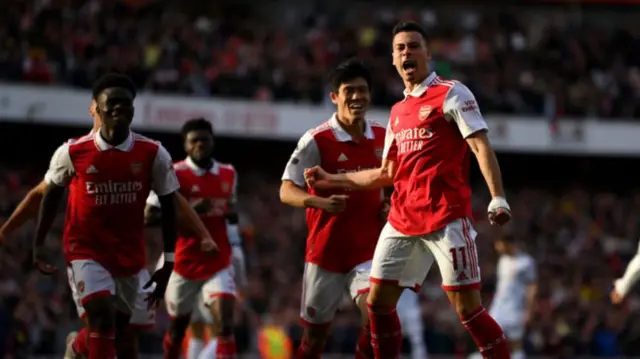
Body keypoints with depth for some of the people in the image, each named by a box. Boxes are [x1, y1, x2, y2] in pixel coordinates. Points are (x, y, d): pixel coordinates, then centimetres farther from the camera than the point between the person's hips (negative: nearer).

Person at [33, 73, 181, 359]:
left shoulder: (153, 154, -10)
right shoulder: (73, 152, -12)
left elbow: (168, 206, 0)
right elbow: (52, 194, 6)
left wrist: (168, 263, -2)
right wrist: (38, 245, 6)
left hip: (130, 254, 3)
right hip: (86, 250, -3)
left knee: (117, 329, 16)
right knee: (102, 318, -21)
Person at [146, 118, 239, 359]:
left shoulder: (229, 174, 6)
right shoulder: (174, 174, -9)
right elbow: (149, 217, -13)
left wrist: (232, 215, -2)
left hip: (219, 264, 2)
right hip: (184, 264, -2)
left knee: (225, 324, -17)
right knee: (178, 326, 15)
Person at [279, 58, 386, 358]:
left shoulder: (382, 138, 3)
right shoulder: (317, 140, -10)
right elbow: (286, 191, -13)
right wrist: (321, 202, -32)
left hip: (368, 250, 2)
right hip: (326, 251, -2)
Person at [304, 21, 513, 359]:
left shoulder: (451, 94, -2)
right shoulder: (397, 111, 18)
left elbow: (481, 147, -11)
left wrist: (498, 199, -23)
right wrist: (332, 180, 25)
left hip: (446, 217, -7)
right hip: (402, 220, 7)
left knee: (467, 307, -10)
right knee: (378, 301, 4)